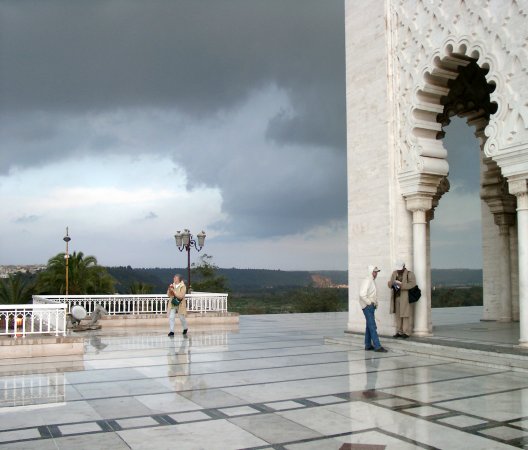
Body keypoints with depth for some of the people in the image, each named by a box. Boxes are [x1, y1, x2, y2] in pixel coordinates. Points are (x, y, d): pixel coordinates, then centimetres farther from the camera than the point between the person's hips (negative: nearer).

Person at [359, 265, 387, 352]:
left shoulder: (373, 281, 15)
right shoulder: (367, 281, -15)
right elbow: (362, 294, -25)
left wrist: (375, 303, 11)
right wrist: (369, 303, -18)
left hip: (372, 307, 10)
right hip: (367, 307, -10)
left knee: (369, 326, 12)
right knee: (372, 326, -11)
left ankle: (368, 345, 17)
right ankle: (377, 346, -12)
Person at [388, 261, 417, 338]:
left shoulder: (409, 274, -5)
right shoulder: (394, 273, 12)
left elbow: (412, 284, -16)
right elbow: (390, 283, 16)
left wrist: (401, 285, -26)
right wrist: (391, 284, -9)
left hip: (405, 298, -5)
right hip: (396, 297, 5)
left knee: (405, 315, -3)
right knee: (397, 315, 7)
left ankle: (406, 333, 3)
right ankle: (399, 332, 15)